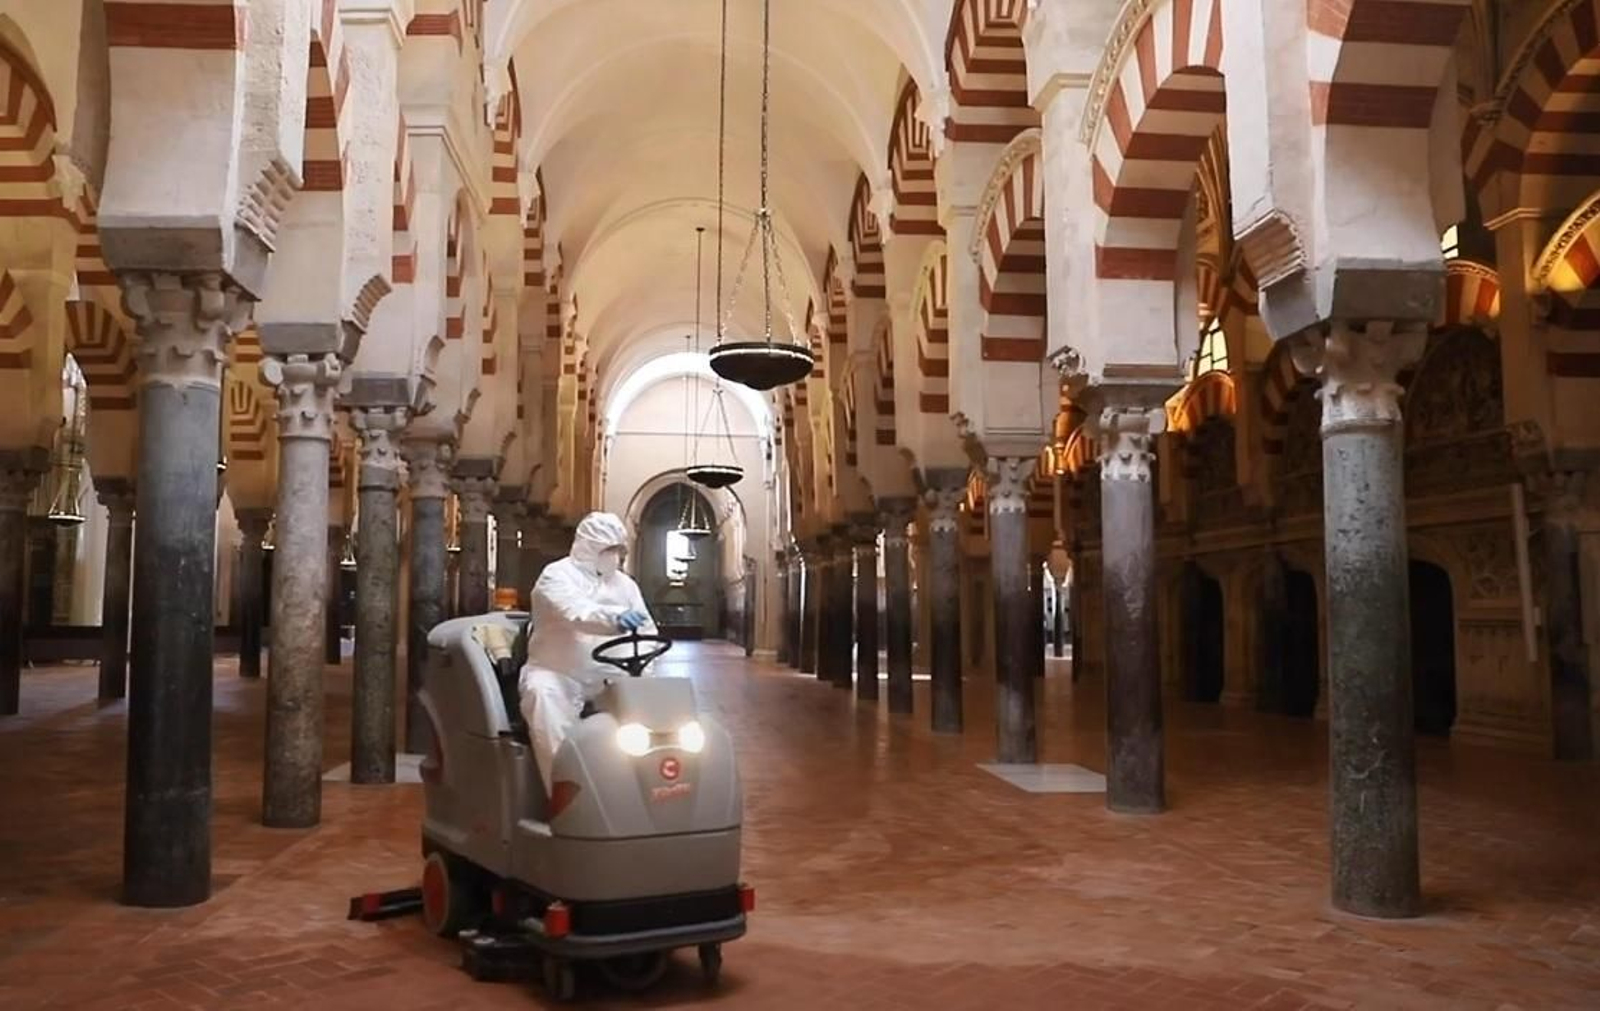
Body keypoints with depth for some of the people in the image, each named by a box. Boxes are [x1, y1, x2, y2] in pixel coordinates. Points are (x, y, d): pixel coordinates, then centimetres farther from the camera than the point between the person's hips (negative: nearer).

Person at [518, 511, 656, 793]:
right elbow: (576, 613, -30)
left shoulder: (624, 583, 12)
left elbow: (647, 630, 5)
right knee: (544, 694, -37)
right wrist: (615, 618, -50)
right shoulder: (557, 576, -8)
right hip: (557, 674, -5)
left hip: (606, 677, 5)